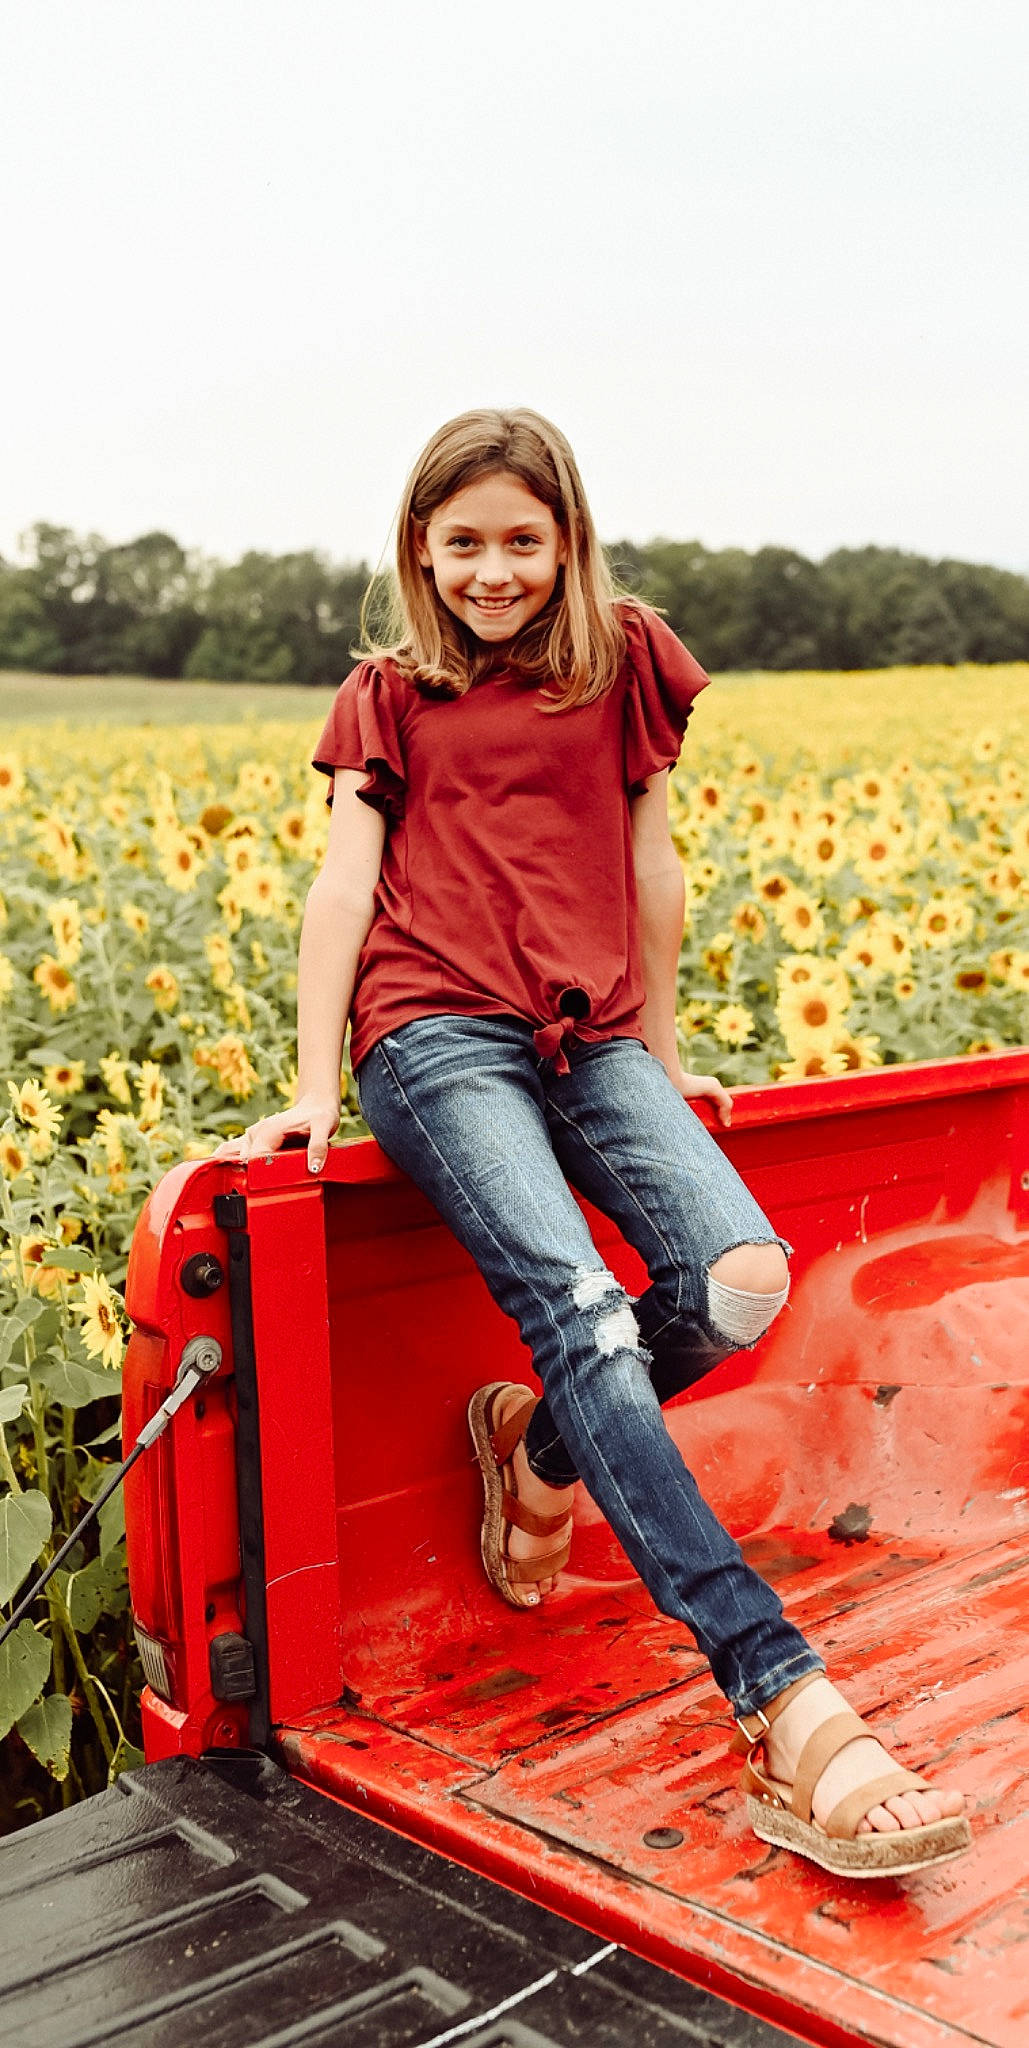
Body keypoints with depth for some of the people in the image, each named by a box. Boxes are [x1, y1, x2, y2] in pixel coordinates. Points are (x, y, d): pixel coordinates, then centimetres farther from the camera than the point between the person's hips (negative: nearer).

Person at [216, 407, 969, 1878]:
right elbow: (344, 885, 6)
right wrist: (317, 1084, -2)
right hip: (440, 1038, -2)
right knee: (579, 1305, -27)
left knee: (738, 1283, -24)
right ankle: (788, 1709, -32)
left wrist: (665, 1055, 20)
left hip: (594, 1042, 3)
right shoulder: (390, 697, 14)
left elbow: (650, 864, 18)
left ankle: (540, 1445, 9)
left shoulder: (626, 659, 16)